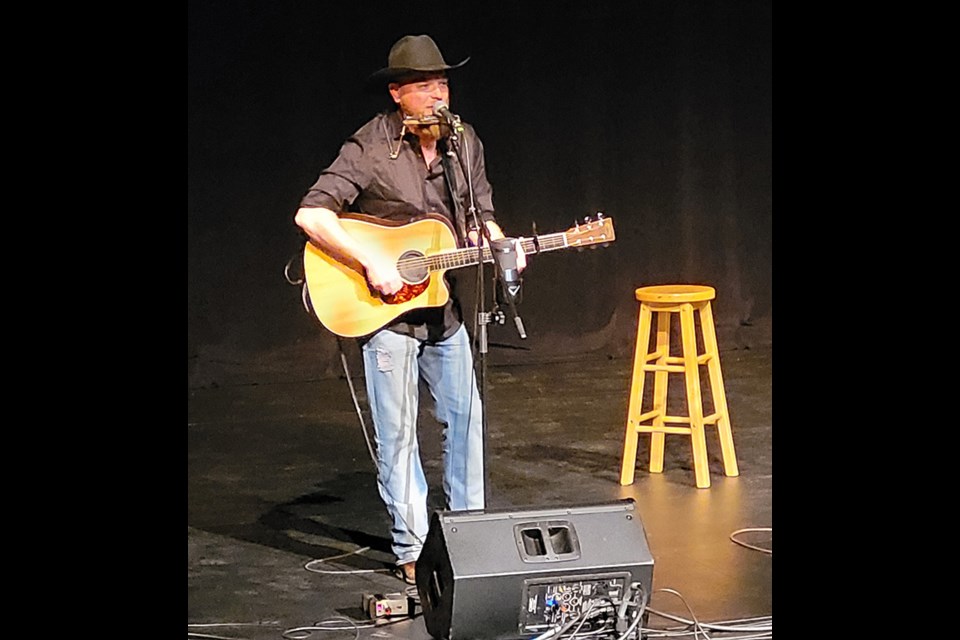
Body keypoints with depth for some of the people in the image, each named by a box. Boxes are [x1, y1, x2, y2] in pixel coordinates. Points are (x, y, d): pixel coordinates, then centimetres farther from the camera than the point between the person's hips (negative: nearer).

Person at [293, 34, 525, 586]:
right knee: (398, 432, 2)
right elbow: (310, 214, -20)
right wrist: (372, 262, -26)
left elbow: (482, 217, 14)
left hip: (445, 308, 6)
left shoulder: (464, 142, 4)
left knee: (466, 418, 12)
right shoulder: (370, 149, -15)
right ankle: (413, 550, 12)